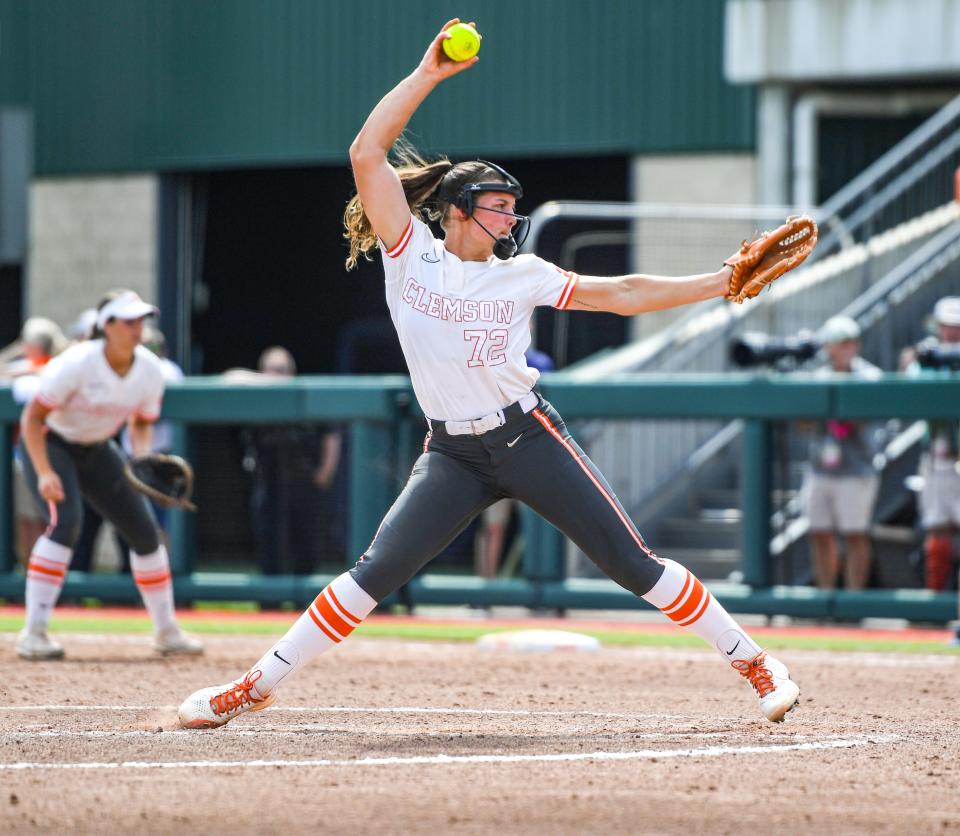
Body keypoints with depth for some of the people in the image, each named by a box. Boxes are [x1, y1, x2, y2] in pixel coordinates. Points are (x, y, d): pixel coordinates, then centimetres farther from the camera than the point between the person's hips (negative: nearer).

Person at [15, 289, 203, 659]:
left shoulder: (149, 370, -11)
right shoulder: (77, 364, -28)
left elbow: (142, 423, 6)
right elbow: (32, 417, -24)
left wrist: (141, 458, -15)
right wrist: (45, 473, -34)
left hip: (97, 451, 6)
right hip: (51, 445, -6)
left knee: (144, 530, 3)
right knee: (66, 521, -30)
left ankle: (166, 631, 21)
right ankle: (33, 633, -29)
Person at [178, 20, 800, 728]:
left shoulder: (520, 274, 5)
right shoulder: (411, 255, 0)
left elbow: (620, 295, 7)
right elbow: (367, 153, -8)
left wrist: (723, 283, 2)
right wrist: (429, 74, -10)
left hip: (529, 440, 1)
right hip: (453, 454, 0)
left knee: (633, 564, -3)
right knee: (373, 575, -7)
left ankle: (753, 661, 6)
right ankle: (259, 686, 3)